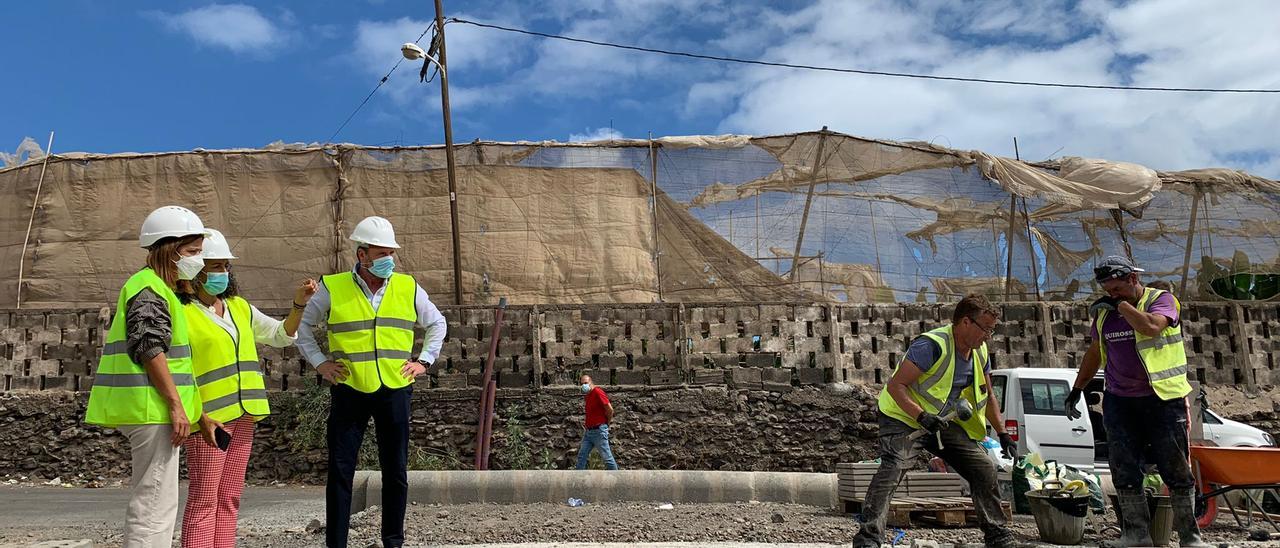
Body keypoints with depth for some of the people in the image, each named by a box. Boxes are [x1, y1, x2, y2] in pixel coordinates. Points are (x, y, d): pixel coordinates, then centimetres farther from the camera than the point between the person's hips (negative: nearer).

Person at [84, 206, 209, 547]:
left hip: (151, 411, 11)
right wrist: (176, 405, -19)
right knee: (155, 500, -9)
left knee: (151, 500, 16)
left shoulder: (161, 289, 21)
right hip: (152, 408, -11)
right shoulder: (148, 289, -11)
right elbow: (151, 351, -19)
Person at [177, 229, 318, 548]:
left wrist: (299, 305, -1)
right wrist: (200, 418, -19)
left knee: (229, 500, 11)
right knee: (203, 501, -3)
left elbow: (281, 335, 16)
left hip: (242, 416, 7)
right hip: (209, 419, -7)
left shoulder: (238, 307, 13)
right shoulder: (181, 313, -8)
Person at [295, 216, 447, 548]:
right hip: (348, 391, -2)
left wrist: (424, 361, 7)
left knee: (395, 470, 8)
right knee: (341, 469, 2)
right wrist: (319, 362, 2)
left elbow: (437, 324, 17)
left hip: (395, 391, 2)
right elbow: (302, 325, 10)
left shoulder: (409, 288, 4)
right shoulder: (333, 288, -2)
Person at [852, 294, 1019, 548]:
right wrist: (923, 416, -35)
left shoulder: (980, 353, 2)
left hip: (943, 423, 8)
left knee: (985, 469, 6)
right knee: (891, 470, -28)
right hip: (904, 418, -8)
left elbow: (988, 397, 17)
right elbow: (895, 386, -26)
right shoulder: (933, 345, -24)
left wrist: (1003, 435, 13)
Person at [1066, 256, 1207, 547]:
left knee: (1177, 471, 1)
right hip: (1119, 401, 5)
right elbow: (1094, 353, 21)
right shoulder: (1104, 312, 10)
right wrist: (1076, 390, 20)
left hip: (1163, 399, -5)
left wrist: (1120, 304, -16)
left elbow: (1151, 327, -27)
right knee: (1124, 472, 3)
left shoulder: (1162, 300, -4)